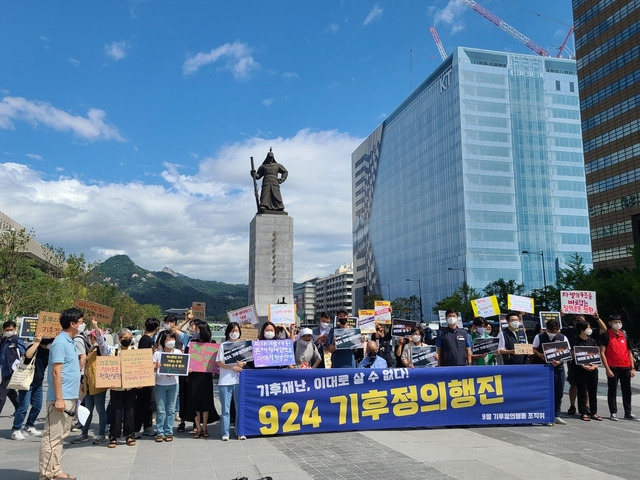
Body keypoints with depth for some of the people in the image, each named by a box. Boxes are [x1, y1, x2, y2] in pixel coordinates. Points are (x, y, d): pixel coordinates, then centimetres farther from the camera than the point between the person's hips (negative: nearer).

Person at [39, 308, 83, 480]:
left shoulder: (70, 341, 13)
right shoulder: (60, 342, -16)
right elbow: (56, 372, -19)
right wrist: (58, 398, -21)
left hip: (70, 397, 10)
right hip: (61, 398, -10)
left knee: (60, 436, 14)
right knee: (52, 437, -2)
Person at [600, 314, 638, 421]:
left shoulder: (624, 334, 11)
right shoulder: (606, 335, -4)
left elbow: (629, 352, 15)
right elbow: (602, 353, -7)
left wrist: (632, 368, 8)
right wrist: (607, 369, -13)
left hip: (626, 368, 5)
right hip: (613, 368, -5)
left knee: (627, 391, 11)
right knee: (612, 391, 2)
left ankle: (628, 413, 21)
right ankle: (613, 413, 11)